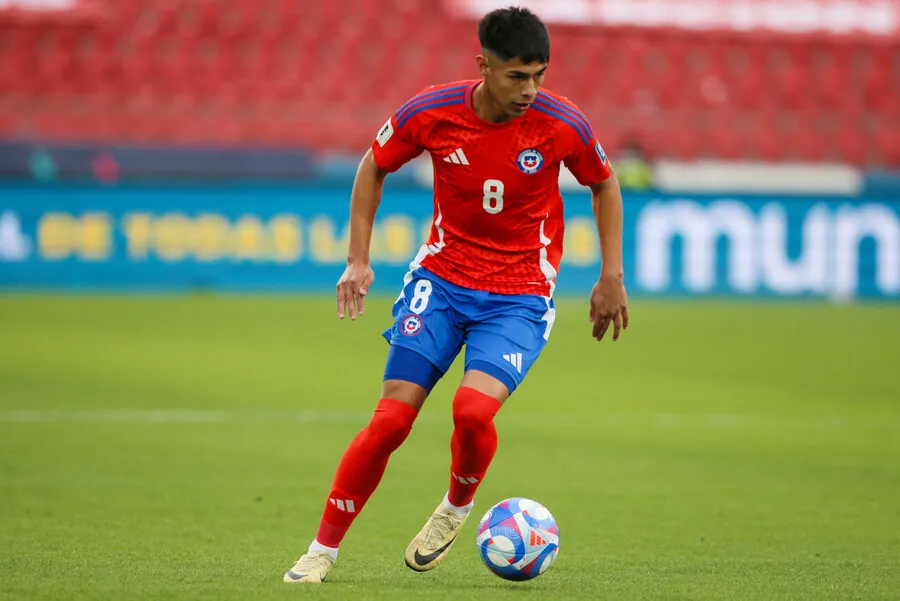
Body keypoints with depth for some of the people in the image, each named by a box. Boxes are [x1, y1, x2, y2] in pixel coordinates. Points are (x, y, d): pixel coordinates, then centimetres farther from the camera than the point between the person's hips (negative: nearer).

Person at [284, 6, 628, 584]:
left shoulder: (561, 124, -15)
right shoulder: (432, 113, -13)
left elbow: (604, 183, 6)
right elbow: (374, 167, 7)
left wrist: (612, 277, 5)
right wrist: (358, 260, 1)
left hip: (520, 296, -1)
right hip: (440, 279, 1)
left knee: (473, 410, -25)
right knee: (392, 417, -9)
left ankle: (458, 506, 8)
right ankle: (323, 549, 7)